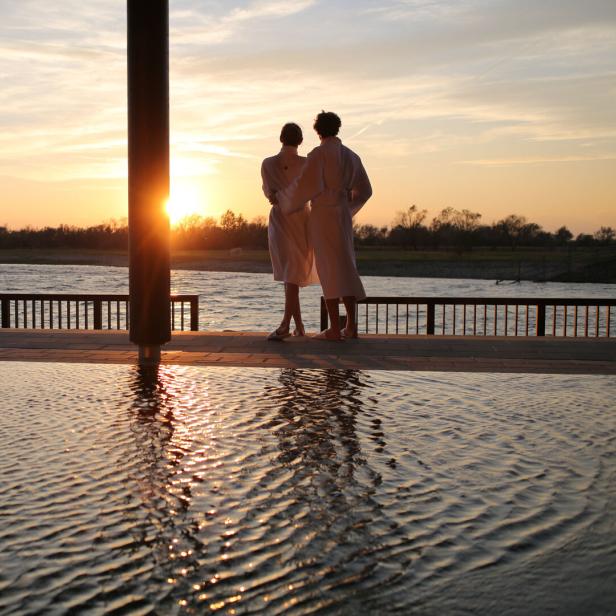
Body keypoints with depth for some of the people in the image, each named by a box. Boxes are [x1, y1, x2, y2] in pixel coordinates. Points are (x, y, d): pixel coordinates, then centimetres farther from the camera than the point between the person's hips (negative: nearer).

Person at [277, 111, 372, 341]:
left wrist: (282, 197, -3)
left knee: (329, 270, -6)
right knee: (346, 269, 11)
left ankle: (334, 329, -8)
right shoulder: (351, 156, 13)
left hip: (322, 216, -6)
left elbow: (307, 184, -19)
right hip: (343, 217, 6)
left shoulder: (318, 154, -7)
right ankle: (351, 326, 10)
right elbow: (364, 191, 18)